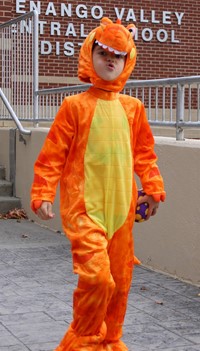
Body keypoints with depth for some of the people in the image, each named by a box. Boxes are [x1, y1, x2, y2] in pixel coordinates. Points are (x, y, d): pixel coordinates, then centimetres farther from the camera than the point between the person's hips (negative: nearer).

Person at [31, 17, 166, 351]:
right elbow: (53, 153, -4)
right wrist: (43, 195, -9)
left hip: (121, 207, 5)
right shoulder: (75, 106, -3)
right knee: (97, 276, -15)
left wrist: (153, 188, 10)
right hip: (84, 207, -5)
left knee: (120, 279, 10)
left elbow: (144, 152, 17)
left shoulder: (132, 108, 9)